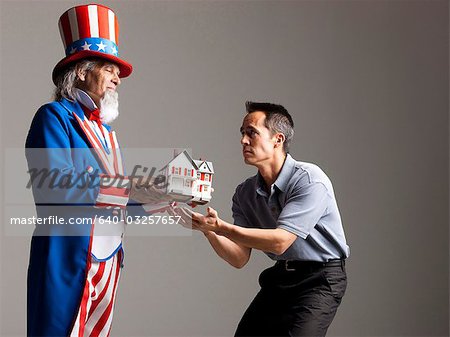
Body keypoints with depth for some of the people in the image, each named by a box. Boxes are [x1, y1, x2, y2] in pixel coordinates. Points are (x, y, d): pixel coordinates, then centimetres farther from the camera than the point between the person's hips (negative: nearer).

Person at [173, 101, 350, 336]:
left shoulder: (310, 180, -20)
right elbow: (239, 258, -2)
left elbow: (279, 241, -27)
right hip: (279, 276, 6)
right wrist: (209, 230, -19)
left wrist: (222, 228, -33)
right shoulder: (245, 193, 0)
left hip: (320, 279, -6)